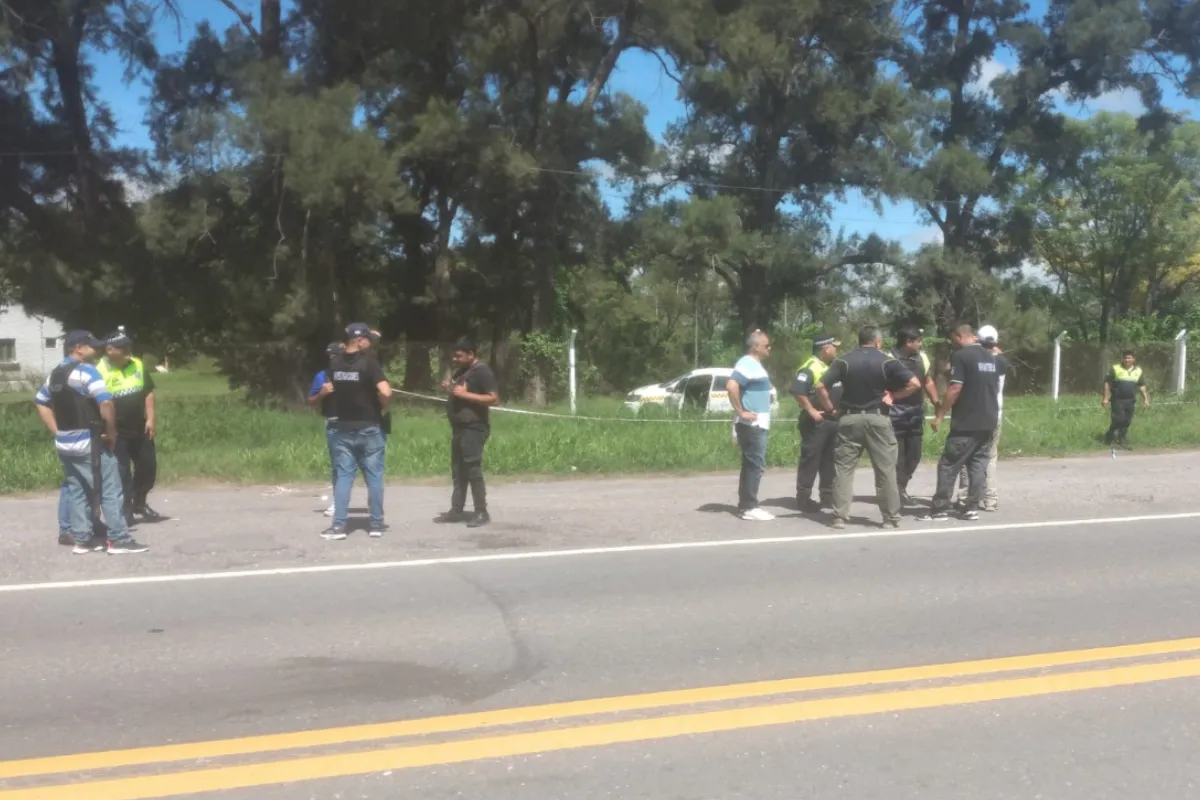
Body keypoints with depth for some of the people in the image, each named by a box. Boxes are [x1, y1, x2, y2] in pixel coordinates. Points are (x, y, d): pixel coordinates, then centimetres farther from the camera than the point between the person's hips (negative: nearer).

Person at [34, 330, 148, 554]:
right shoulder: (86, 371, -14)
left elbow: (41, 403, 23)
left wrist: (57, 432, 18)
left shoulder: (55, 373, 13)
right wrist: (111, 433, -12)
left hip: (64, 444, 9)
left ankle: (83, 539, 16)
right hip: (89, 442, -9)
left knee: (75, 491, 13)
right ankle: (119, 540, 0)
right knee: (111, 491, -2)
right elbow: (106, 404, -24)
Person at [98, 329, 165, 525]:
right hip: (117, 433, -6)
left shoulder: (138, 365, 3)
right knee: (122, 472, 0)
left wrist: (151, 419, 3)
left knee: (148, 466, 13)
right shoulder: (100, 372, -15)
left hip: (140, 429, 6)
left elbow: (148, 392, 10)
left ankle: (139, 503, 32)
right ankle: (126, 511, 10)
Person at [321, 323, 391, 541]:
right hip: (369, 428, -4)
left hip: (343, 429, 4)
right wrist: (382, 405, -2)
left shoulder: (335, 362, 3)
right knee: (374, 477, 6)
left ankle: (338, 525, 2)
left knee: (343, 477, 7)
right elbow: (386, 392, -24)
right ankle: (376, 524, 10)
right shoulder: (368, 361, -13)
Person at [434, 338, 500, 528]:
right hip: (459, 428, 9)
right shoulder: (461, 370, 15)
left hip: (474, 429, -9)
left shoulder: (482, 371, -12)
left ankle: (482, 513, -1)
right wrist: (449, 388, 7)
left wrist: (465, 394, -22)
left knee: (473, 470, -7)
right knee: (457, 470, 11)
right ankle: (456, 510, 17)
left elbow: (494, 399, -20)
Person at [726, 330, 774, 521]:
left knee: (751, 465, 12)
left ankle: (746, 505, 17)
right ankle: (749, 507, -4)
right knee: (755, 465, -7)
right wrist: (741, 411, -23)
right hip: (751, 425, -10)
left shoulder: (755, 364, 16)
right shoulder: (747, 364, -15)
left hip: (757, 424, 10)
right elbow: (731, 386, -29)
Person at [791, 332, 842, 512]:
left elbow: (838, 391, 27)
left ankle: (827, 496, 19)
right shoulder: (810, 368, -14)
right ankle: (803, 497, -1)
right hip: (816, 421, -9)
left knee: (829, 460, 12)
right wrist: (811, 410, -22)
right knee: (810, 460, -5)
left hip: (833, 420, 9)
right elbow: (797, 390, -25)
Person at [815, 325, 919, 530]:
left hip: (849, 419, 1)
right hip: (877, 419, -1)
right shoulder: (887, 361, -1)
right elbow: (915, 384, -9)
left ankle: (839, 517, 5)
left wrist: (831, 408, 4)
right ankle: (891, 518, 10)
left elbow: (820, 386, -6)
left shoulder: (843, 361, 2)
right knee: (886, 470, 6)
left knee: (843, 469, 7)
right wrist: (894, 395, 2)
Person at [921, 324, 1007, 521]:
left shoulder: (960, 356, -10)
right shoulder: (993, 357, 12)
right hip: (989, 422, 7)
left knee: (949, 464, -1)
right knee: (978, 464, 10)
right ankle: (972, 507, 7)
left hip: (966, 423, -7)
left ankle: (940, 508, -2)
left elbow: (955, 388, -17)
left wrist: (940, 415, -13)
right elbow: (1005, 365, 36)